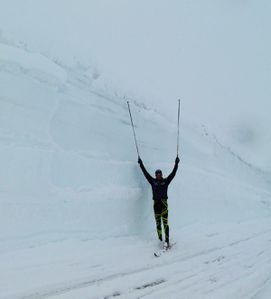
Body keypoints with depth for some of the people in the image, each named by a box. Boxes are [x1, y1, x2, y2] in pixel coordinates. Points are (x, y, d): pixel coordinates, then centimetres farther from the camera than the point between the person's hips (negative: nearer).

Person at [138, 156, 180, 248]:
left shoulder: (166, 181, 8)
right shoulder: (153, 181, 10)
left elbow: (173, 173, 5)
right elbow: (146, 173, 10)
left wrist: (176, 164, 2)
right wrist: (141, 164, 9)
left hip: (164, 203, -2)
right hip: (156, 203, 2)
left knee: (165, 222, -8)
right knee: (158, 222, 5)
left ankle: (167, 241, -8)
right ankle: (160, 239, 14)